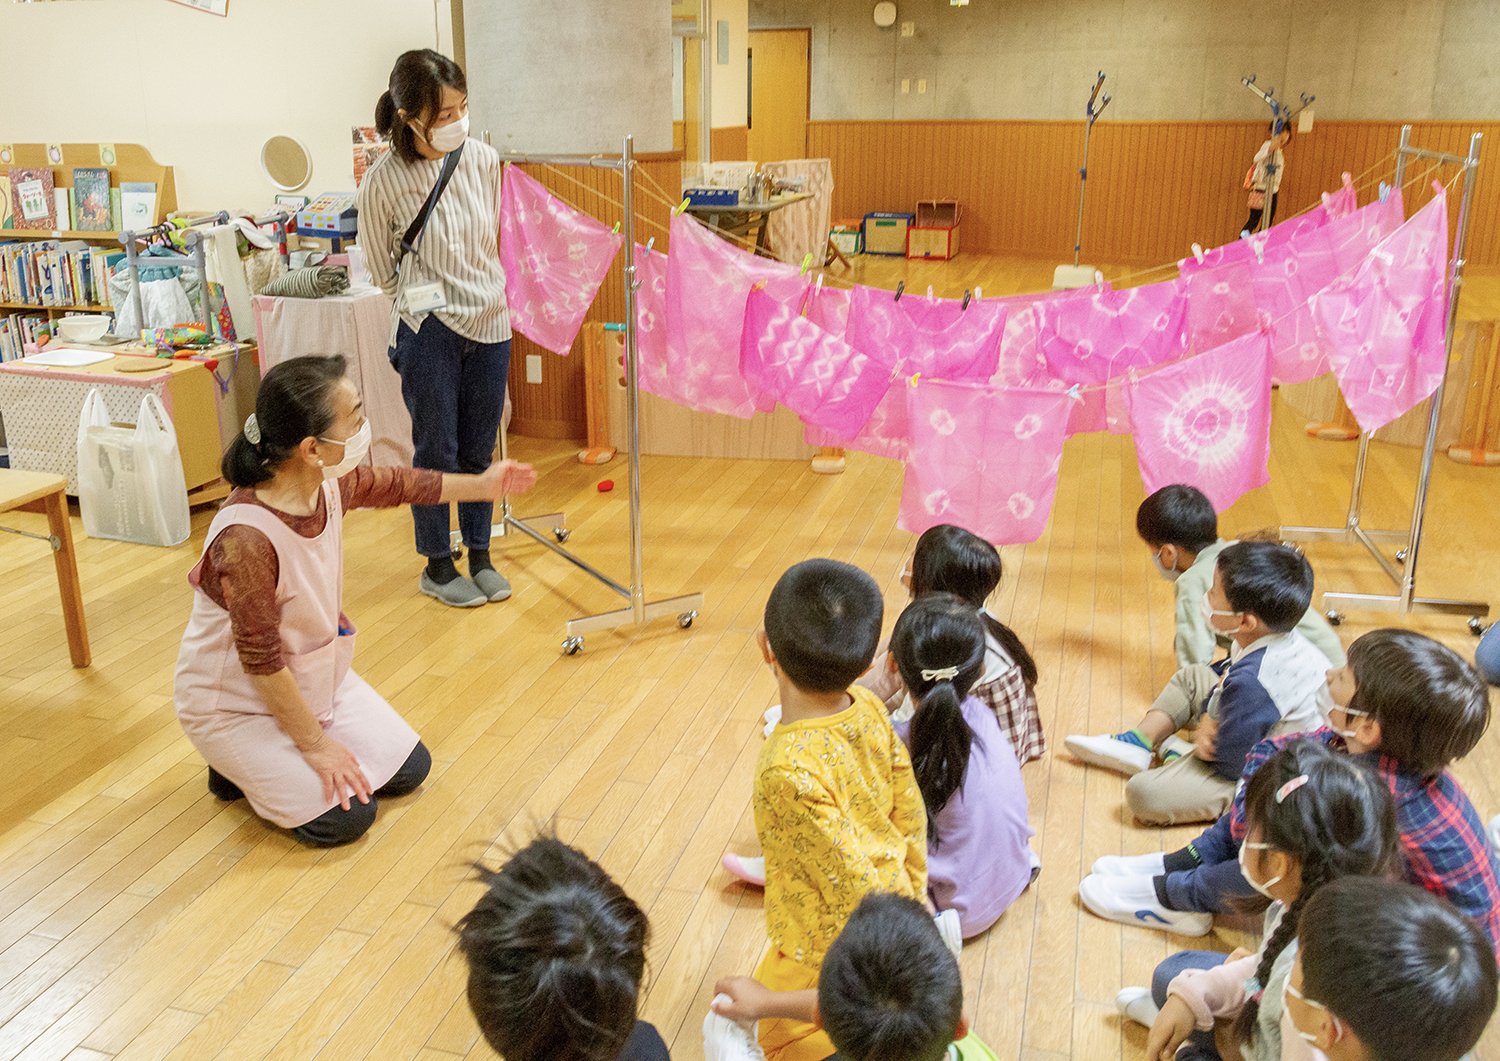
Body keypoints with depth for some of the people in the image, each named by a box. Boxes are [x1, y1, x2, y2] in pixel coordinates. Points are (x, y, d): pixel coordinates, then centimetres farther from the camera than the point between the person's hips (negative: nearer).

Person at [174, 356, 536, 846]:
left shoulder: (330, 484, -14)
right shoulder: (245, 540, -37)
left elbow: (395, 485, 10)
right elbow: (261, 662, -28)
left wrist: (482, 485, 19)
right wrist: (315, 744, -18)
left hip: (316, 675, 8)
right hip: (236, 704, -8)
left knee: (408, 769, 7)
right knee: (344, 816, -13)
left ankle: (268, 762, 24)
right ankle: (239, 766, 12)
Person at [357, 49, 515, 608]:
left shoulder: (484, 160, -3)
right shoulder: (383, 180, -13)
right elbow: (382, 270, 1)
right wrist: (421, 300, 2)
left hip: (490, 323, 4)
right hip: (428, 331, -3)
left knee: (479, 450, 12)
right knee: (437, 451, 5)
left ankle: (480, 557, 27)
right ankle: (437, 567, 22)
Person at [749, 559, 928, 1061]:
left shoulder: (788, 772, -35)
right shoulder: (869, 709, -12)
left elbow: (855, 887, -28)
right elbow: (910, 811, 1)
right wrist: (913, 894, 15)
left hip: (831, 951, -8)